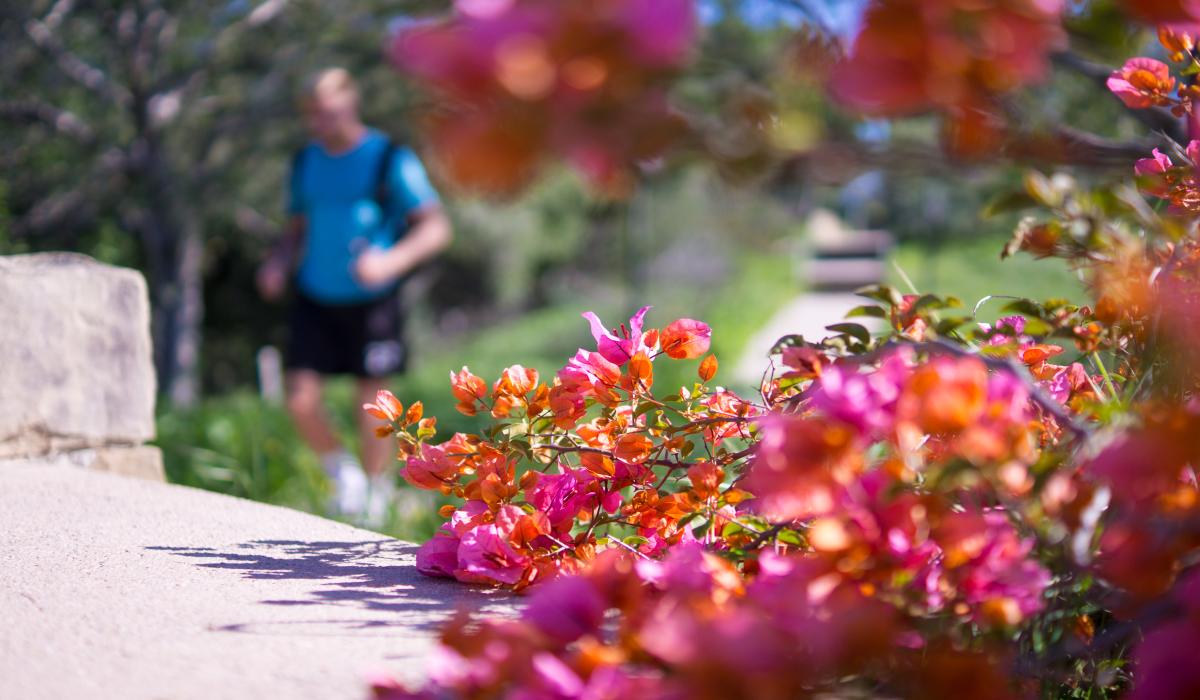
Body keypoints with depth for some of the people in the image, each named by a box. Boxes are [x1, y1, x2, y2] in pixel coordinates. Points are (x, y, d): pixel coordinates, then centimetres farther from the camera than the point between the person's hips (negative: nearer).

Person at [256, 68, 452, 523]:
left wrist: (391, 261, -28)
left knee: (370, 402, 2)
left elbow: (436, 228, -11)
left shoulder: (390, 161, -7)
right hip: (316, 298, 4)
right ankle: (342, 471, 20)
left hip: (370, 301, -4)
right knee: (300, 401, -6)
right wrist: (278, 264, 0)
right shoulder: (306, 163, 9)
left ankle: (376, 491, 24)